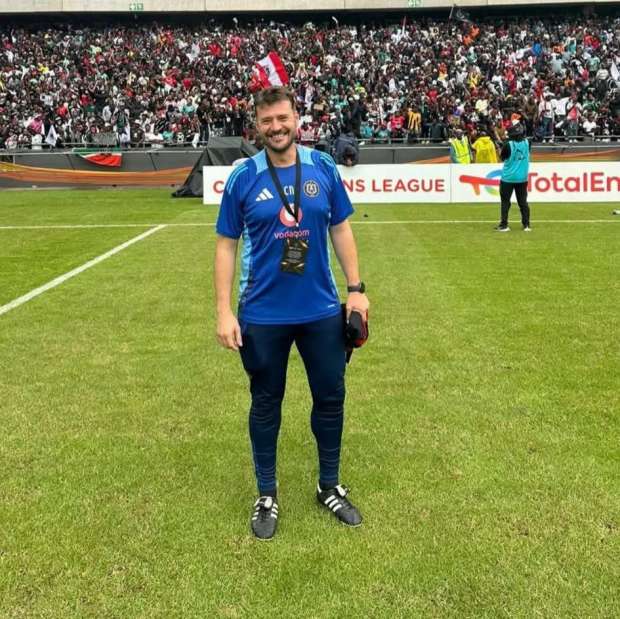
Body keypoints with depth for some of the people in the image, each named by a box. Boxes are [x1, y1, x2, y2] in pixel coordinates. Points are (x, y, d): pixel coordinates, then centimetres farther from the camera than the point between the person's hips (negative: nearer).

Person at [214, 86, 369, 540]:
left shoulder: (323, 168, -2)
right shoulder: (243, 178, -7)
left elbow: (341, 230, 6)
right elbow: (226, 246, -3)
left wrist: (356, 288, 1)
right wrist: (224, 312, -8)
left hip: (323, 310, 2)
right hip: (263, 315, -2)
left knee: (330, 397, 13)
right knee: (266, 404, 11)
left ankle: (330, 487, 34)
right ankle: (267, 495, 30)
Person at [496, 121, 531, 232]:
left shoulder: (508, 145, -17)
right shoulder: (527, 142, -4)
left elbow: (502, 158, -3)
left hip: (508, 177, -4)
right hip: (522, 177, 4)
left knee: (505, 201, 5)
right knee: (523, 201, 9)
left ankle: (504, 225, 4)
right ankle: (526, 225, 8)